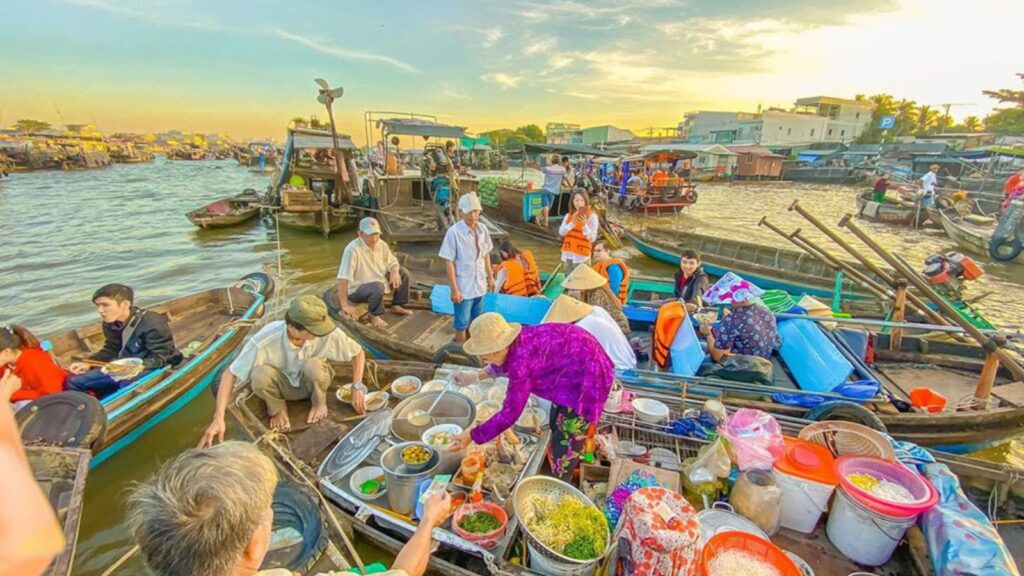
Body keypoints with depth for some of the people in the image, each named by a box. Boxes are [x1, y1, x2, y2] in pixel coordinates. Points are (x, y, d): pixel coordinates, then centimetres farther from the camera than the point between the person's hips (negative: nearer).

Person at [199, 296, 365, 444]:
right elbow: (230, 374, -25)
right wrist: (218, 419, -31)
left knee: (313, 365, -35)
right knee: (260, 374, -34)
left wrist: (357, 387, -22)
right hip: (282, 385, 0)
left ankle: (319, 403, -2)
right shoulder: (265, 340, -34)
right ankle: (278, 407, -1)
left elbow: (359, 352, -16)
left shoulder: (328, 333, -32)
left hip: (311, 382, 0)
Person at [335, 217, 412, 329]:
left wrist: (394, 272, -19)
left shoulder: (381, 244, -6)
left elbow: (392, 262, 7)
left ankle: (396, 306, 14)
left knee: (403, 273, 1)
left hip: (378, 280, 8)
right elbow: (343, 278, -29)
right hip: (357, 289, -7)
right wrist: (344, 305, -29)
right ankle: (374, 315, -9)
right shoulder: (353, 249, -28)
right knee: (378, 287, -37)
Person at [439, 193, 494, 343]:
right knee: (462, 323, 9)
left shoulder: (482, 229, -1)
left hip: (479, 285, 5)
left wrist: (490, 276, 15)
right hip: (463, 287, -5)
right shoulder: (454, 232, -18)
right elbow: (450, 263, -15)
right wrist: (454, 289, -15)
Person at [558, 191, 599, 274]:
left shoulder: (592, 216, -5)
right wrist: (572, 223, -14)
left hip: (582, 256, -5)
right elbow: (561, 232, -1)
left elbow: (592, 238, -10)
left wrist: (584, 225, -25)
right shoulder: (568, 215, 10)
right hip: (567, 254, 5)